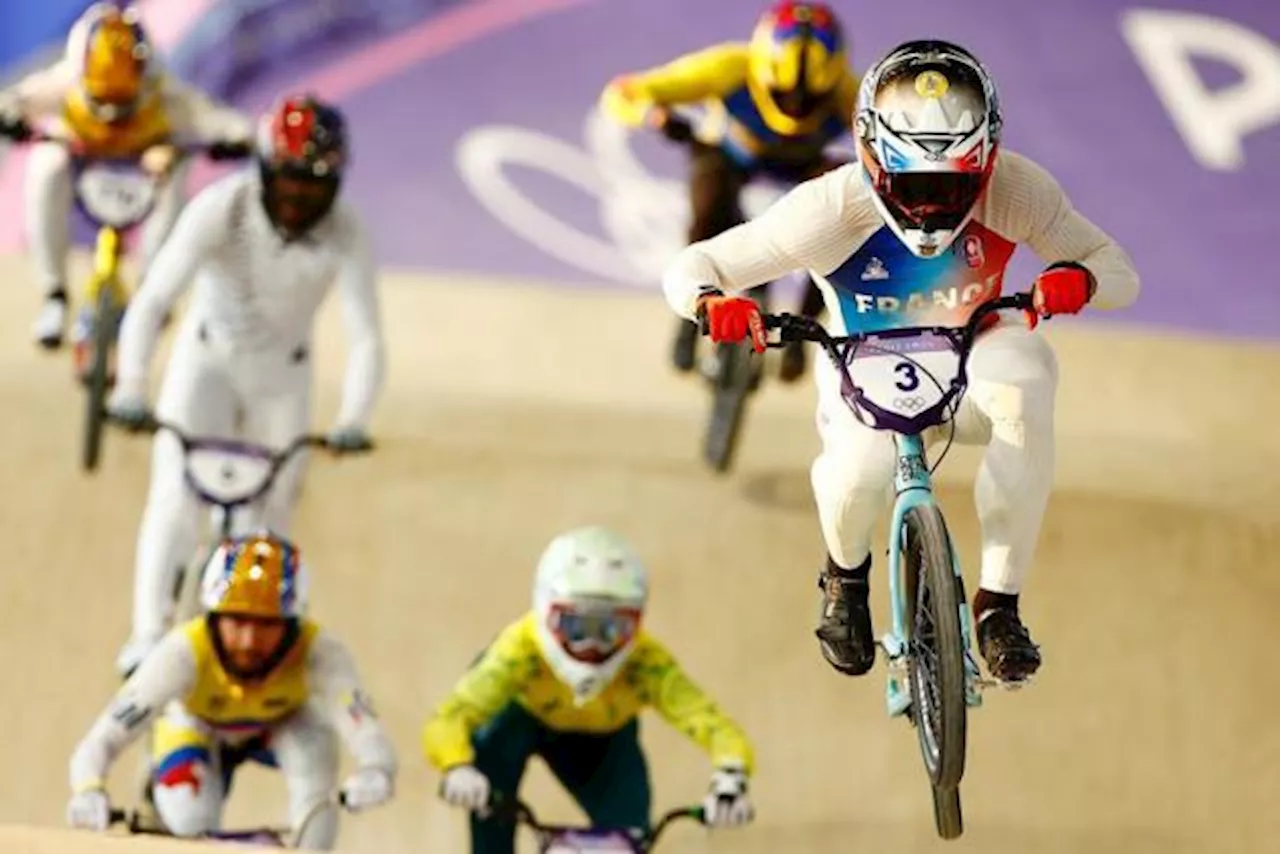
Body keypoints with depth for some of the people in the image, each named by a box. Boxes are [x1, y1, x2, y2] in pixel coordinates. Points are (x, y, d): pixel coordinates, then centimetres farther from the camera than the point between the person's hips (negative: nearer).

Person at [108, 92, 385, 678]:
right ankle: (149, 634, -20)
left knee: (272, 507, 6)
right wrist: (130, 384, -48)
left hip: (283, 372, 2)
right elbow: (152, 299, -34)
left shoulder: (343, 233, -25)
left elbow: (365, 334, -27)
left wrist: (353, 419, -44)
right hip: (208, 358, -2)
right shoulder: (220, 209, -29)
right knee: (176, 492, -17)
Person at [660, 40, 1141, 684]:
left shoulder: (1013, 190, -25)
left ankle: (999, 604, -23)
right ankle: (846, 576, 3)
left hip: (970, 365, 1)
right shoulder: (835, 207, -28)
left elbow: (1119, 274, -19)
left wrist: (1078, 279, -44)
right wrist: (711, 301, -46)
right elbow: (688, 268, -21)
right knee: (860, 466, -37)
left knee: (1024, 379, -37)